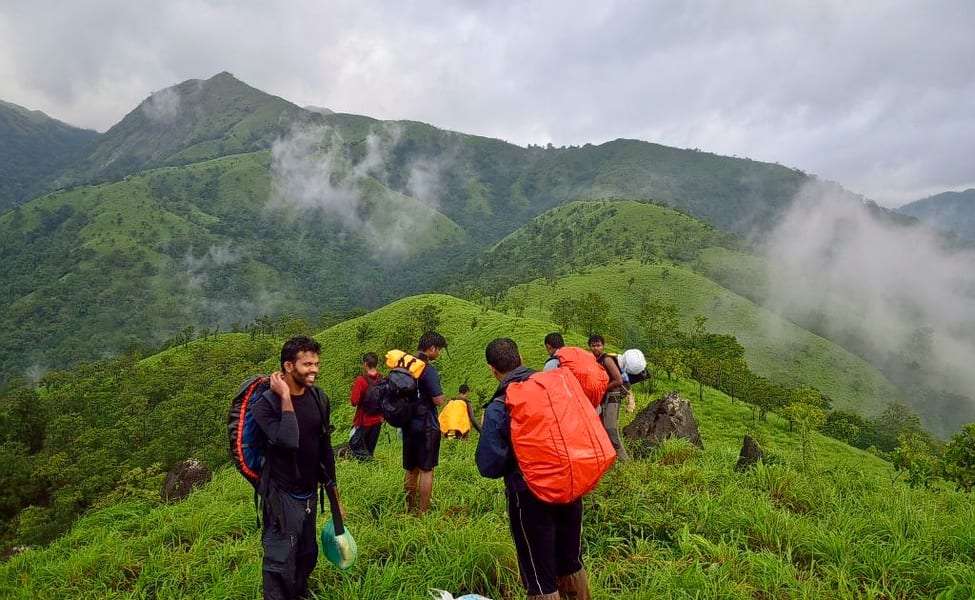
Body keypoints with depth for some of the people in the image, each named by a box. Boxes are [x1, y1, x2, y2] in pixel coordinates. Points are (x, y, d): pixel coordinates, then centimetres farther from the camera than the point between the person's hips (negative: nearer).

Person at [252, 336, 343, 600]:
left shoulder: (319, 398, -1)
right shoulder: (266, 403, -19)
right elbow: (288, 441, -35)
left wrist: (331, 481, 16)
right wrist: (286, 398, -31)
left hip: (309, 492, 6)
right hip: (282, 496, -6)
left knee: (307, 554, 20)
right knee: (280, 561, 2)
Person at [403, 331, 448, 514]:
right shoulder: (428, 370, -18)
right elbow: (438, 400, -21)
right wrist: (446, 399, -1)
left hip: (408, 424, 7)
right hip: (426, 426, -7)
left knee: (411, 469, 17)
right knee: (426, 470, 2)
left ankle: (409, 509, 27)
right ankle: (422, 512, 6)